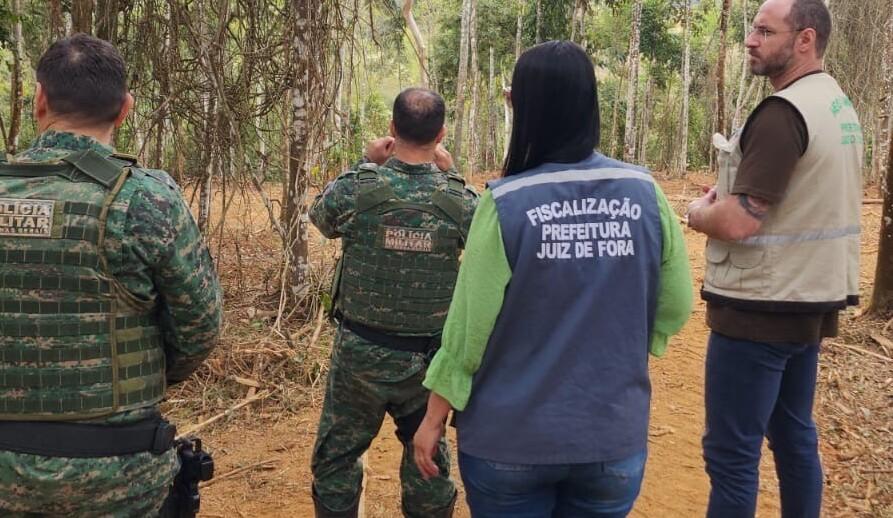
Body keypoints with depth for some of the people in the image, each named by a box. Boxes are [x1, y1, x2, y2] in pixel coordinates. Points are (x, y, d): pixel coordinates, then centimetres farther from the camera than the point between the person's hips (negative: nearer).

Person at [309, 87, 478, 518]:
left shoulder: (357, 188, -15)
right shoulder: (460, 199, -12)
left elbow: (320, 216, 7)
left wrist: (364, 165, 8)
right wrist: (449, 176, 10)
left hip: (361, 350, -1)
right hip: (429, 355, 2)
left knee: (337, 454, 16)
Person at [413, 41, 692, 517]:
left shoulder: (505, 202, -15)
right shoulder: (645, 193, -7)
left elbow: (470, 324, -11)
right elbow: (675, 306, 0)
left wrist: (434, 417, 2)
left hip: (510, 439, -2)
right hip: (615, 436, 3)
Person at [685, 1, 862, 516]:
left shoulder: (783, 111, -19)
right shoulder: (840, 106, 11)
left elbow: (737, 223, -25)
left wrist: (699, 212, -4)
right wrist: (720, 205, 9)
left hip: (761, 309, -10)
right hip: (810, 300, 10)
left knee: (732, 452, 0)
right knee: (795, 435, 19)